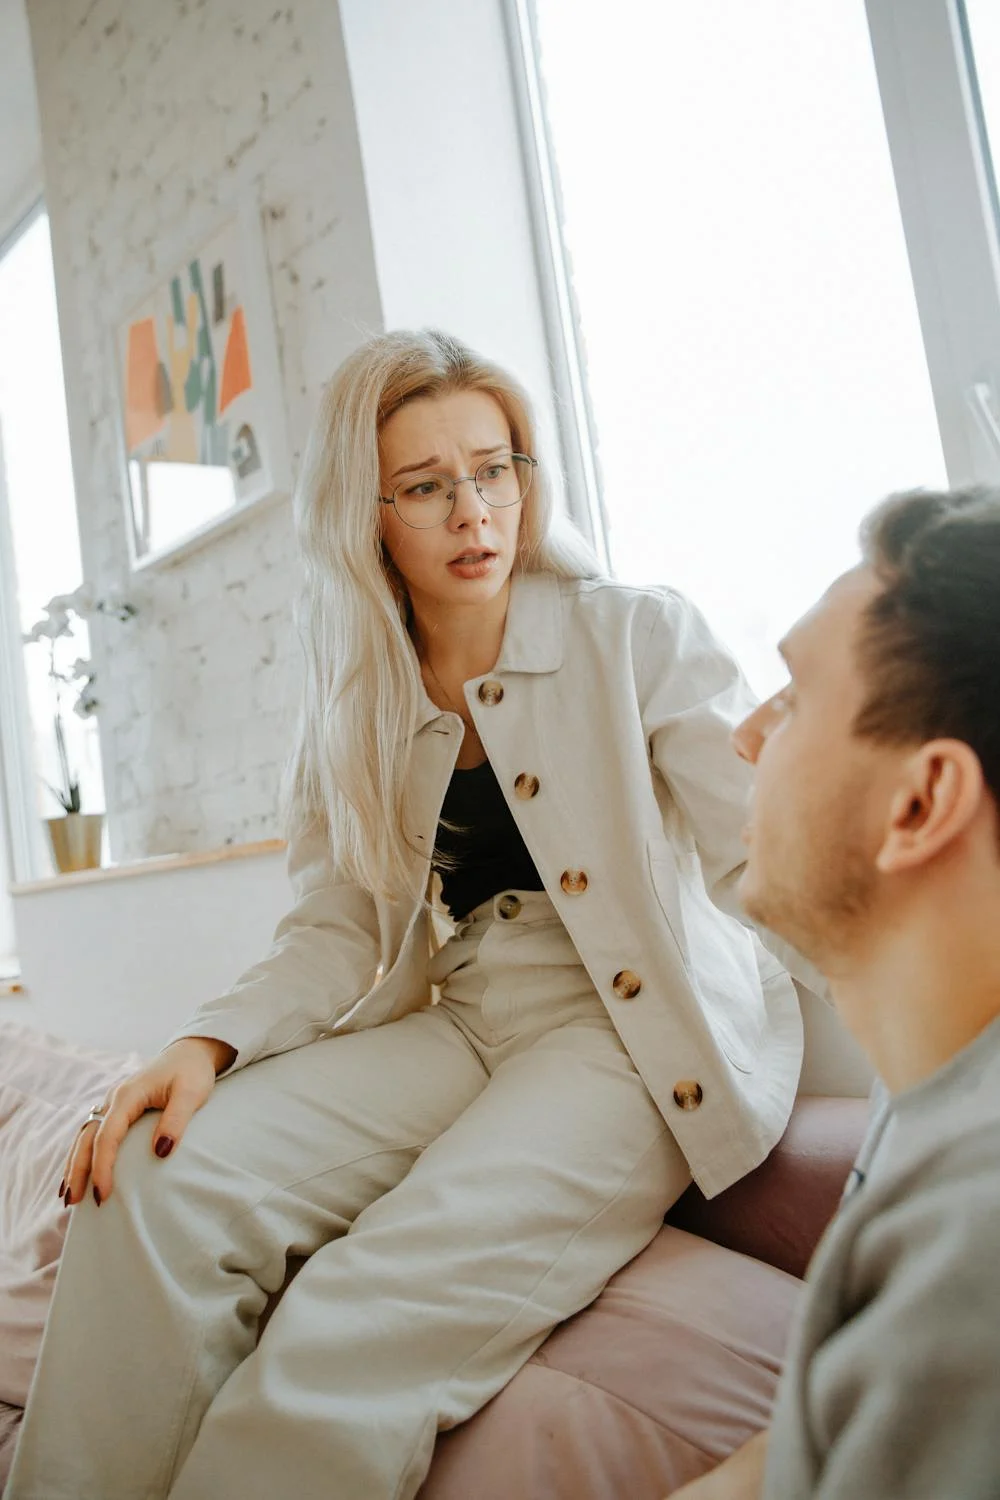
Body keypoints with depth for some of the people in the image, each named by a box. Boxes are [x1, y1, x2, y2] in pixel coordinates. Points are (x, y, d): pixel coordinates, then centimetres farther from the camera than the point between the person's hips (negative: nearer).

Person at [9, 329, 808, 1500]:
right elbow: (341, 929, 5)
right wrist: (212, 1041, -11)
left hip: (641, 1031, -4)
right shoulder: (358, 705, 10)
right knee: (160, 1183, -19)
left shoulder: (637, 635, -3)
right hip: (465, 1026, 5)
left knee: (354, 1336, -27)